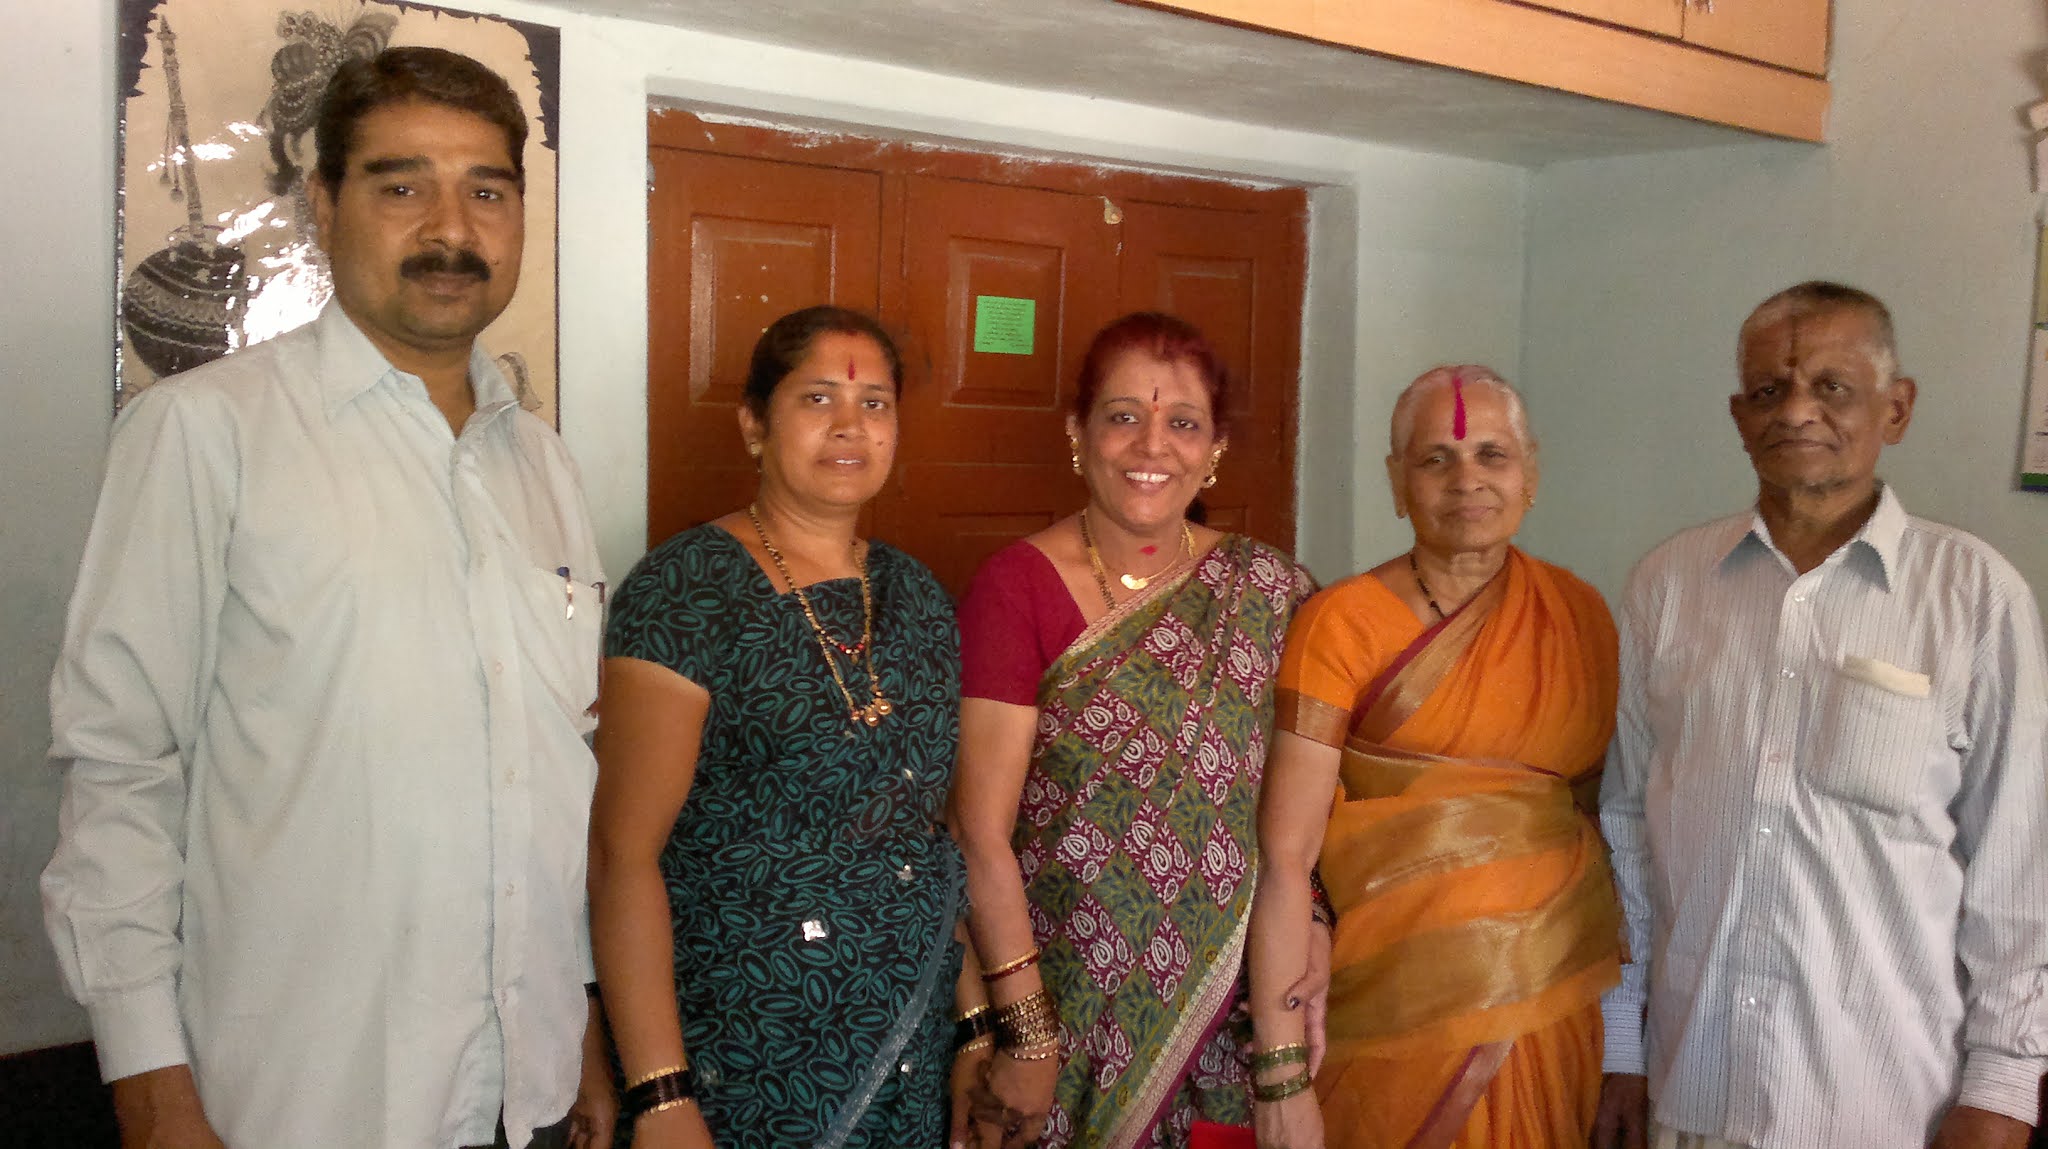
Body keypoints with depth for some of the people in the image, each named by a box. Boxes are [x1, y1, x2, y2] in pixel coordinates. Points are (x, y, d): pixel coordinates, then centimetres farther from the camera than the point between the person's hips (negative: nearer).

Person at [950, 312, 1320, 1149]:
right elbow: (982, 830, -13)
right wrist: (1028, 1032, -14)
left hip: (1223, 1009, 3)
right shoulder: (1015, 586, -11)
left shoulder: (1265, 588, 0)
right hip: (1068, 1007, -3)